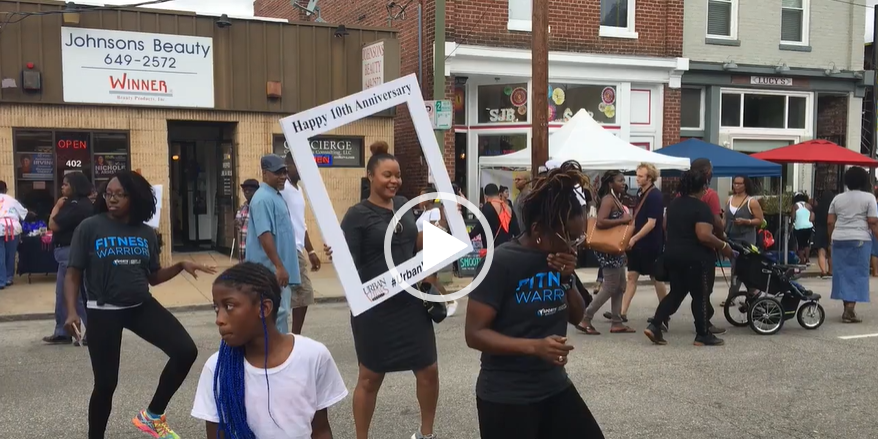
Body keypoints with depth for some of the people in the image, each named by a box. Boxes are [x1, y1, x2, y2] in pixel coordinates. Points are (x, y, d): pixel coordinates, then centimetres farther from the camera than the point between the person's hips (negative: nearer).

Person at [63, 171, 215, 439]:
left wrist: (181, 266, -3)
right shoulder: (90, 228, -8)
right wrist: (72, 311, -19)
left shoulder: (146, 233, 4)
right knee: (106, 382, 2)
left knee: (186, 351, -10)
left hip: (142, 306, 4)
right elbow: (73, 274, -6)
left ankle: (153, 415, 10)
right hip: (103, 312, -4)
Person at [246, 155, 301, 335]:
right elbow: (265, 235, -24)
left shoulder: (277, 195, 14)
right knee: (277, 312, -6)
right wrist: (279, 266, -26)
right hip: (272, 269, -10)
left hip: (278, 268, 10)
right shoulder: (263, 198, -17)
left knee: (281, 311, 14)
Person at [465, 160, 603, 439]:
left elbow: (576, 317, 9)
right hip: (506, 397, -7)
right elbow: (474, 333, -19)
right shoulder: (500, 263, -19)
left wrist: (568, 278, -9)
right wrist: (535, 346, -31)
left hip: (555, 386, 7)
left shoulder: (561, 258, 2)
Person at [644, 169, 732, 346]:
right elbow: (704, 236, -25)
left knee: (676, 293, 13)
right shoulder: (701, 208, -16)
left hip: (673, 255, 8)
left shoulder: (674, 204, 9)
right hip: (696, 258, -8)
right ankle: (703, 335, 13)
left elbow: (668, 228, 20)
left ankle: (654, 326, 3)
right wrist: (723, 246, -14)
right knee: (701, 296, 5)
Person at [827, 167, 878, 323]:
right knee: (857, 274, -1)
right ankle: (850, 310, -7)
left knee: (843, 272, 8)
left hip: (839, 239, 4)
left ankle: (847, 308, 11)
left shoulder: (837, 198, 10)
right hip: (860, 240, -4)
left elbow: (830, 222, 8)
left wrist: (832, 238, 19)